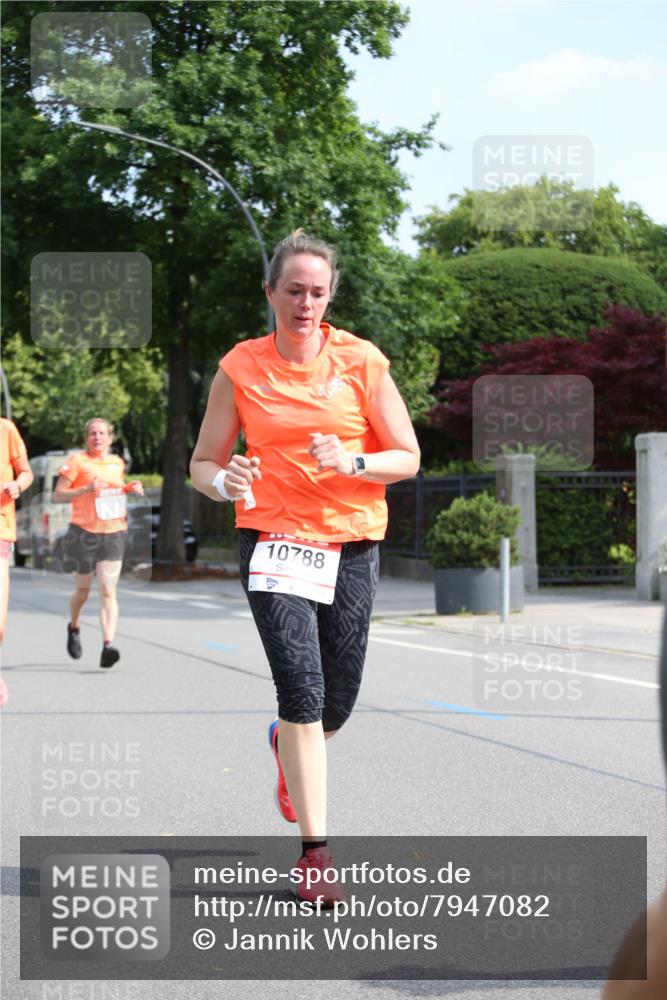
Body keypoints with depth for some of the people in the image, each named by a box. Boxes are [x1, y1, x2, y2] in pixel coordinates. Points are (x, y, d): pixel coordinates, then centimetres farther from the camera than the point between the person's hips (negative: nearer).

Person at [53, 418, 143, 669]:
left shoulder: (117, 463, 13)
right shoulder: (77, 460, -3)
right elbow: (58, 495, -5)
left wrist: (130, 489, 9)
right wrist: (86, 489, -18)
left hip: (114, 534, 3)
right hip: (84, 532, -2)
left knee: (108, 591, -10)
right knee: (83, 590, 10)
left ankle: (108, 645, -20)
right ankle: (74, 627, 40)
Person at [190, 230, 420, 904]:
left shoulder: (360, 360, -1)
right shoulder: (240, 367, -1)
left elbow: (408, 457, 1)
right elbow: (202, 464, 5)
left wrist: (353, 462, -19)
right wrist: (225, 481, -18)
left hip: (352, 545, 2)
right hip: (274, 538, -2)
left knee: (335, 707, 7)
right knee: (303, 691, -16)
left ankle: (287, 745, 45)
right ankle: (315, 852, -8)